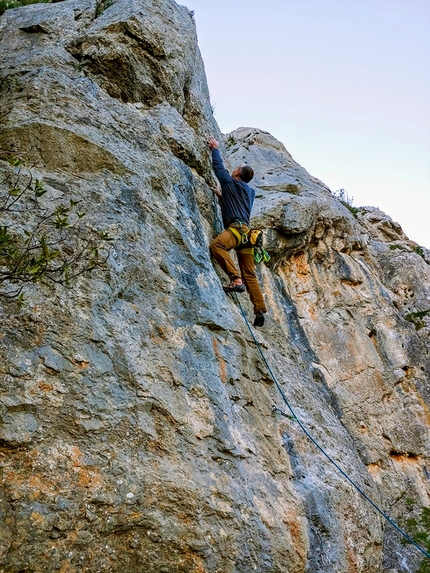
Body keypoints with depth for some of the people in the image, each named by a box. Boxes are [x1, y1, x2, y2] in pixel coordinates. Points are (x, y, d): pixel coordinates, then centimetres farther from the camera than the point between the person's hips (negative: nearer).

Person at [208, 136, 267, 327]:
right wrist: (221, 195, 44)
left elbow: (218, 166, 20)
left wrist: (215, 148, 35)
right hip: (246, 231, 8)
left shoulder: (230, 182, 8)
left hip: (237, 227, -8)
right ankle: (260, 310, -2)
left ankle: (236, 280, -37)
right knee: (250, 274, 4)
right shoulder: (249, 191, 29)